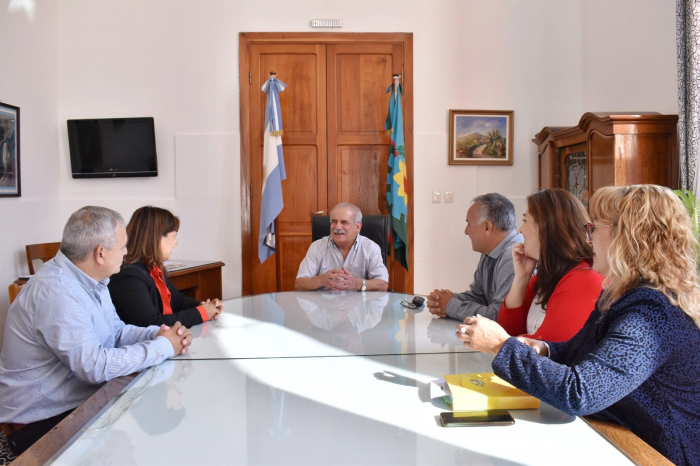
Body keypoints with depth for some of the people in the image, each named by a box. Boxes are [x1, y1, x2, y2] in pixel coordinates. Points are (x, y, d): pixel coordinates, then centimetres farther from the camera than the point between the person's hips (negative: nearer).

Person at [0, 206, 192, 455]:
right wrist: (162, 347, -22)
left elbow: (116, 331, 10)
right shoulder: (55, 291, -27)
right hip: (44, 422, -8)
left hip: (85, 398, 9)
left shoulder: (90, 279, 4)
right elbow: (95, 366, -32)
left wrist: (156, 333, -8)